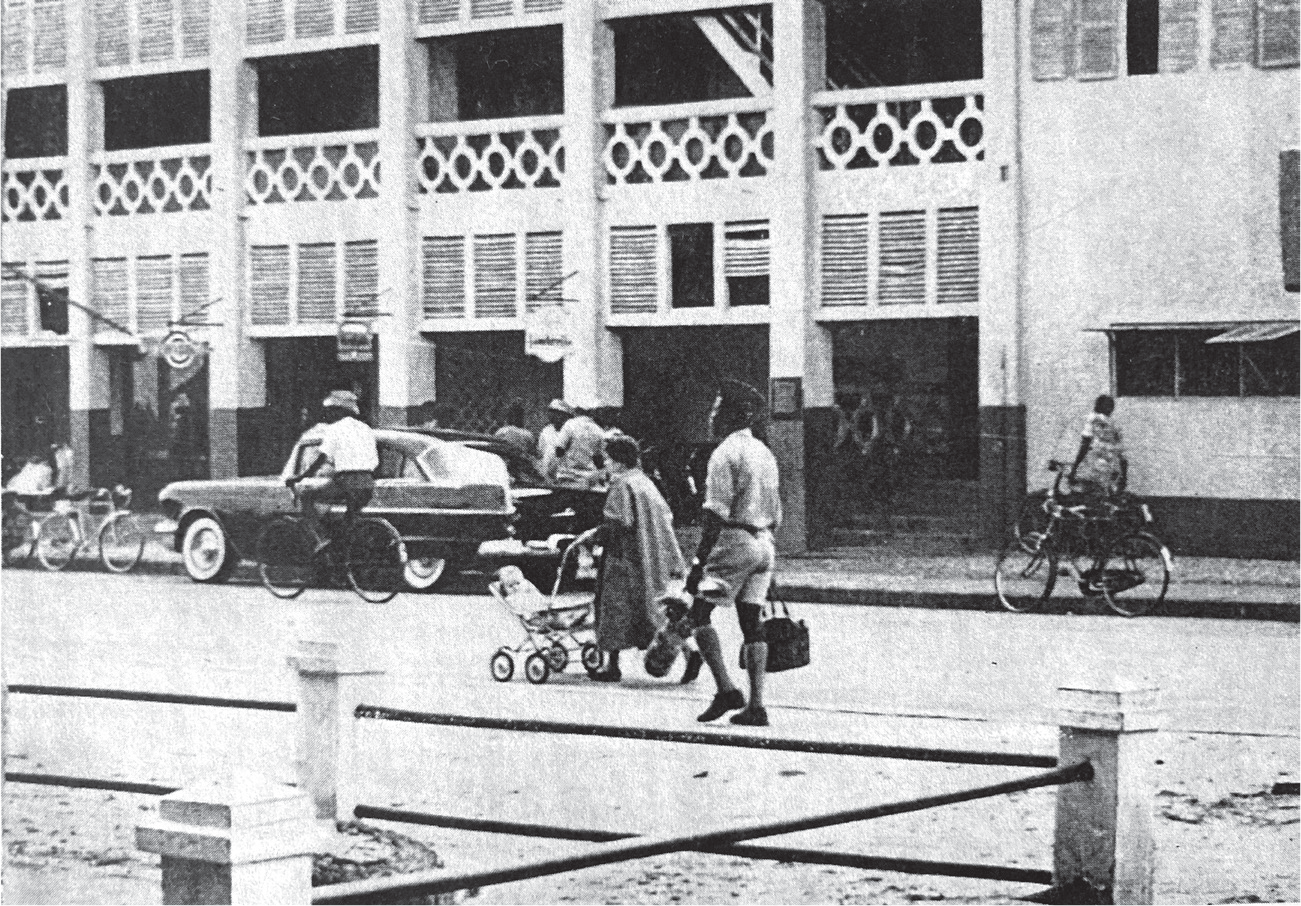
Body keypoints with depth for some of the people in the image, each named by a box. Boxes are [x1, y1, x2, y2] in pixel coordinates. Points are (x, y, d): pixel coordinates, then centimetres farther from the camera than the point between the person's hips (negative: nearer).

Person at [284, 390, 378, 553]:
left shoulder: (335, 429, 3)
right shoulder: (366, 429, 21)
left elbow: (323, 457, -7)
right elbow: (375, 462, 21)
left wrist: (299, 477, -2)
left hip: (345, 484, -7)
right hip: (368, 486, 7)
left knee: (306, 494, 9)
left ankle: (318, 539, -5)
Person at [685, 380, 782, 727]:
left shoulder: (725, 454, -11)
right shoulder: (765, 453, 16)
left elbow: (716, 514, -17)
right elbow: (776, 514, 19)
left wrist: (699, 562, -17)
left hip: (734, 541, -8)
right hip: (764, 543, 8)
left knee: (700, 611, -1)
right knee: (753, 622, 7)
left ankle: (726, 689, -10)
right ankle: (756, 706, 5)